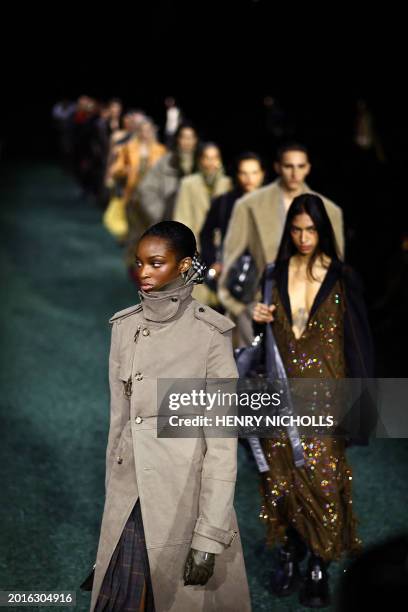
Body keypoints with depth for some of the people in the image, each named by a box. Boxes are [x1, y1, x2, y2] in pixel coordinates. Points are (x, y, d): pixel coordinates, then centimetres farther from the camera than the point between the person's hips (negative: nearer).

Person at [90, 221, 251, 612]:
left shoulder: (209, 334, -9)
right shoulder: (125, 327, 5)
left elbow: (222, 439, -11)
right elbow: (119, 418, 11)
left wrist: (210, 534, -15)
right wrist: (113, 502, 12)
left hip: (185, 498, -4)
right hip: (128, 496, 4)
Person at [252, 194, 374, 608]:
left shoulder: (341, 278, -1)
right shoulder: (275, 275, 6)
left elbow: (357, 340, -2)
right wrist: (259, 319, -9)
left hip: (324, 393, -3)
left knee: (321, 477, -5)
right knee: (281, 476, 4)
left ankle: (319, 566, 7)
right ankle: (291, 552, 21)